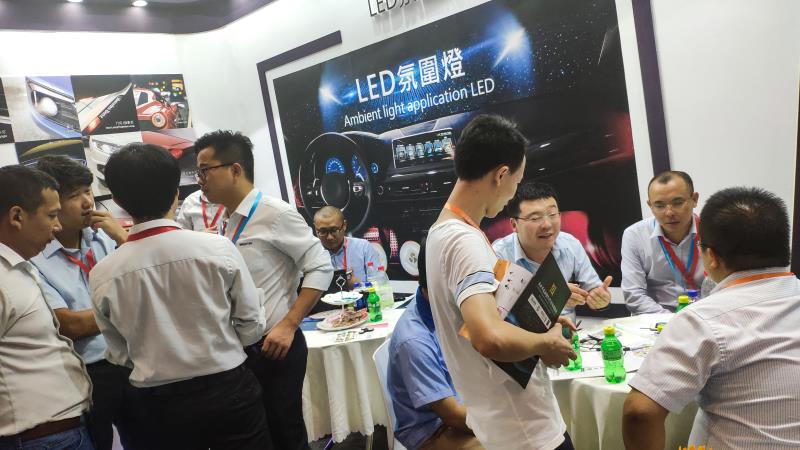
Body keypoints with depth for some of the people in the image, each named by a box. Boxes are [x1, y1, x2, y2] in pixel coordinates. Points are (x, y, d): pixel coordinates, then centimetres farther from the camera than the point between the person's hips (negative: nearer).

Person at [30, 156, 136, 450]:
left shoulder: (104, 237, 1)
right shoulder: (32, 258, -11)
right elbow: (70, 326, -15)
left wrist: (122, 237, -12)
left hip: (129, 362, 4)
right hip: (84, 376, -4)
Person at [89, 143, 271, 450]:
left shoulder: (102, 275, -9)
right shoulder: (217, 249, -15)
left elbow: (120, 354, 2)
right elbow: (252, 327, -6)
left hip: (161, 404, 2)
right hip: (228, 391, -2)